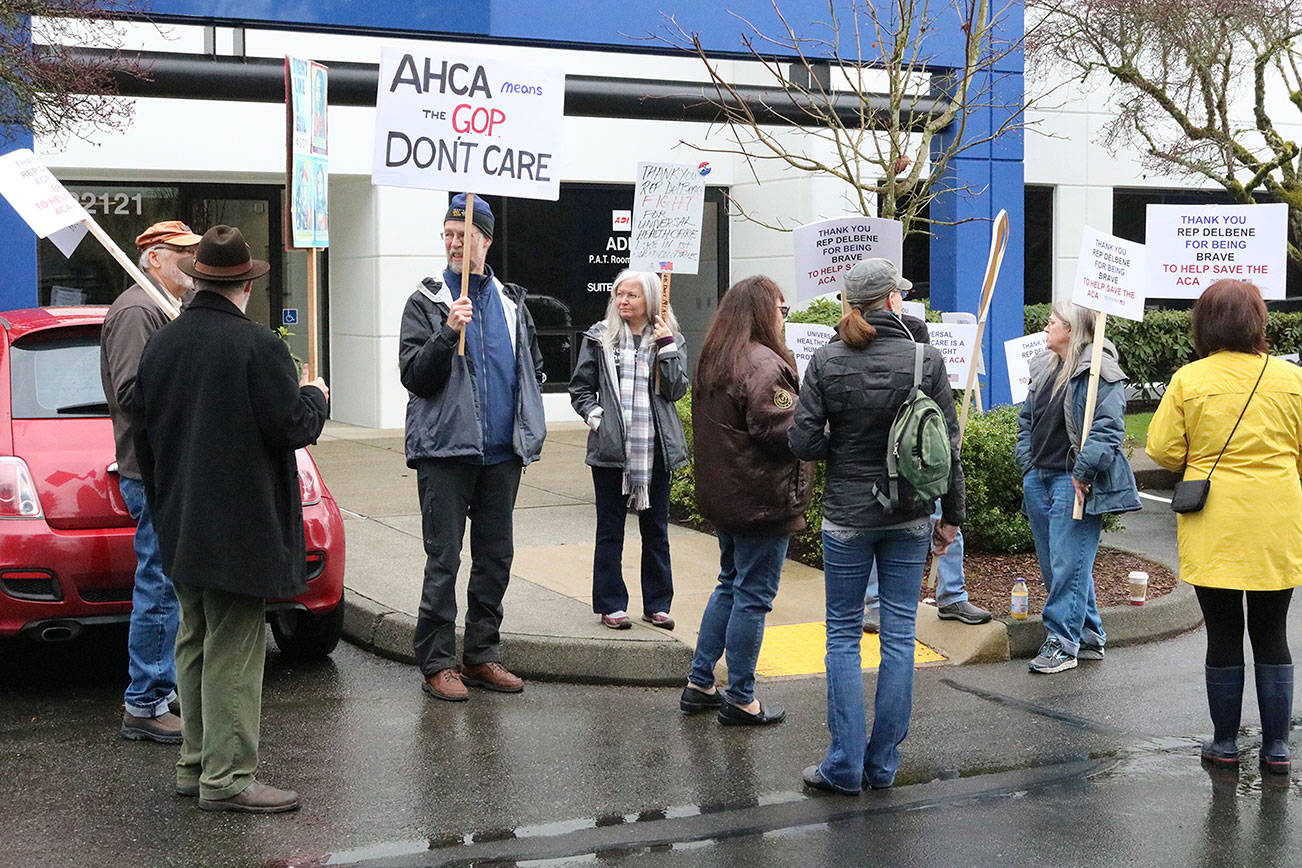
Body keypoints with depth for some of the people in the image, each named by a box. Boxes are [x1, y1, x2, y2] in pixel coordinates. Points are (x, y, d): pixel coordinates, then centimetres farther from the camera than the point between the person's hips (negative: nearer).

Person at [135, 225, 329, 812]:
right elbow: (292, 427, -15)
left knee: (196, 644, 17)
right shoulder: (256, 345, -15)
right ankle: (227, 778, -2)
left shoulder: (159, 345, 6)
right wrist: (314, 397, 7)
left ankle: (195, 763, 24)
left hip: (180, 525, 7)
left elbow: (144, 434, 13)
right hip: (239, 528, -7)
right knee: (233, 652, -4)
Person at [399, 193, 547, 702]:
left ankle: (482, 655, 19)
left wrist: (527, 425, 13)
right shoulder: (427, 302, -1)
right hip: (446, 450, -5)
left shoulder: (510, 301, 12)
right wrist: (448, 332, -22)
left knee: (495, 558, 9)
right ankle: (437, 663, 2)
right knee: (443, 560, -4)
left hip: (503, 452, 5)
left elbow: (533, 366, 23)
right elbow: (413, 375, -9)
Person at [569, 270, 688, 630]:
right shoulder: (600, 337, 5)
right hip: (610, 448, -1)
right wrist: (594, 414, -5)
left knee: (655, 529, 9)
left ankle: (657, 604, 18)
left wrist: (667, 347, -10)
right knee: (610, 529, 4)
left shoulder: (669, 340, 6)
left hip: (656, 448, 1)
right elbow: (580, 387, 10)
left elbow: (677, 390, -3)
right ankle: (611, 604, 12)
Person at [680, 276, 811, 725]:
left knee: (730, 585, 20)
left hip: (723, 497, 10)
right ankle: (740, 700, 6)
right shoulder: (762, 364, -18)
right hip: (761, 499, -10)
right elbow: (780, 431, -23)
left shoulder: (713, 360, 12)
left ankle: (699, 684, 24)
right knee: (753, 595, -1)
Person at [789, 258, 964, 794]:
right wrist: (951, 514, 7)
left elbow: (803, 442, -10)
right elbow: (948, 446, -3)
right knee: (899, 635, 9)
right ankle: (883, 762, 14)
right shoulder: (927, 361, -7)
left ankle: (845, 764, 8)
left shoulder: (827, 361, -8)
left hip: (846, 516, -1)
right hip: (909, 516, 1)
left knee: (843, 635, 8)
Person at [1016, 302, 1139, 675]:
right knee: (1054, 564, 13)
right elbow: (1026, 418, 23)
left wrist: (1083, 473, -20)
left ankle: (1062, 641, 0)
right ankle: (1089, 636, 23)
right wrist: (1027, 464, 13)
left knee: (1068, 564, -6)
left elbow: (1108, 428, -18)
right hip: (1038, 479, 9)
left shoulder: (1099, 372, -12)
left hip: (1074, 482, -9)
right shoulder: (1044, 369, 15)